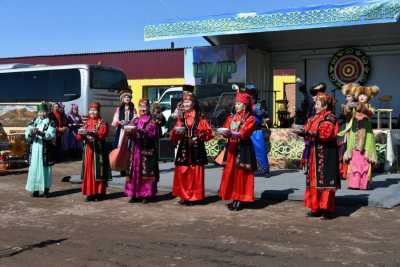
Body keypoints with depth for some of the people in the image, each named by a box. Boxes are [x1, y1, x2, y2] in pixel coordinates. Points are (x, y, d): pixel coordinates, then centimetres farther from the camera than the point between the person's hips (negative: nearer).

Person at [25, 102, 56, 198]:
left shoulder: (50, 123, 1)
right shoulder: (33, 122, 11)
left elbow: (51, 135, -14)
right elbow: (27, 135, 1)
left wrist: (40, 132, -28)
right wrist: (31, 133, -22)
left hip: (46, 150, -3)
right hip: (35, 149, 3)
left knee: (46, 168, 0)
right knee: (34, 168, 2)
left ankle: (46, 189, 9)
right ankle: (35, 189, 10)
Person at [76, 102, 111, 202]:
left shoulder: (102, 123, 0)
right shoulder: (86, 123, 14)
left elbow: (102, 134, -17)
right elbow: (79, 137, 7)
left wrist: (90, 132, -29)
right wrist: (81, 134, -16)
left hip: (98, 151, -4)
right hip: (88, 150, 5)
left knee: (98, 171, -3)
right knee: (88, 171, 4)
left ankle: (99, 193, 4)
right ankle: (90, 193, 10)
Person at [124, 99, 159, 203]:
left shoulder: (151, 121, 1)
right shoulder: (136, 121, 16)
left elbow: (153, 134, -13)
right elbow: (131, 136, 11)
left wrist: (140, 131, -22)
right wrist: (129, 131, -10)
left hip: (147, 150, -5)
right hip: (136, 149, 5)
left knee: (146, 171, -6)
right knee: (135, 171, 3)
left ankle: (147, 194, -1)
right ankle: (135, 194, 8)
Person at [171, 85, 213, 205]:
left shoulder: (200, 117, 3)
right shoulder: (181, 118, 13)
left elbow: (208, 132, -2)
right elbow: (173, 137, 9)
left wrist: (198, 137, -15)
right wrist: (176, 131, -12)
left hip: (196, 150, -3)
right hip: (183, 149, 3)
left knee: (195, 173, -1)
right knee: (182, 172, 1)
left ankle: (194, 196, 8)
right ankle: (184, 196, 12)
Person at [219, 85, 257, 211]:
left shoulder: (250, 119, -5)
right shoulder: (231, 118, 13)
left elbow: (243, 134, -18)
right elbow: (226, 132, 5)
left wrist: (231, 133, -30)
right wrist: (224, 133, -17)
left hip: (243, 150, -5)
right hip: (231, 148, 6)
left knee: (241, 174, -3)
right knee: (230, 173, 5)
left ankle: (240, 200, 4)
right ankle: (233, 199, 13)